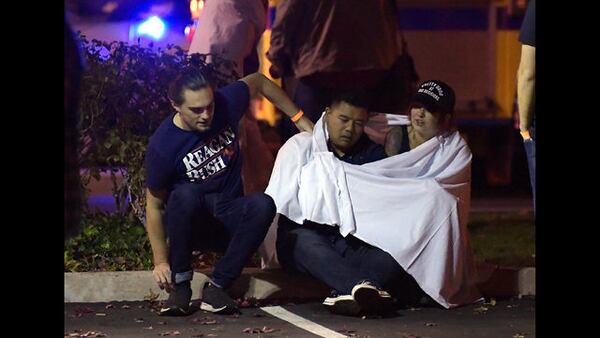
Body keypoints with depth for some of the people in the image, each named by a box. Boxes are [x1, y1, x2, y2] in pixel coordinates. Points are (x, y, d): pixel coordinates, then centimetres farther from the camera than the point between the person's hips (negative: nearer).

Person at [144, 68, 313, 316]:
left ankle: (216, 287, -25)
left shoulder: (226, 103, -10)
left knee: (263, 204, -30)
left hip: (228, 221, 3)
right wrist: (160, 262, -13)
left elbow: (258, 81, 12)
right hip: (189, 223, -3)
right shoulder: (162, 146, -19)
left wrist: (299, 119, 13)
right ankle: (180, 286, -22)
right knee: (185, 194, -37)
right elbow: (154, 205, -10)